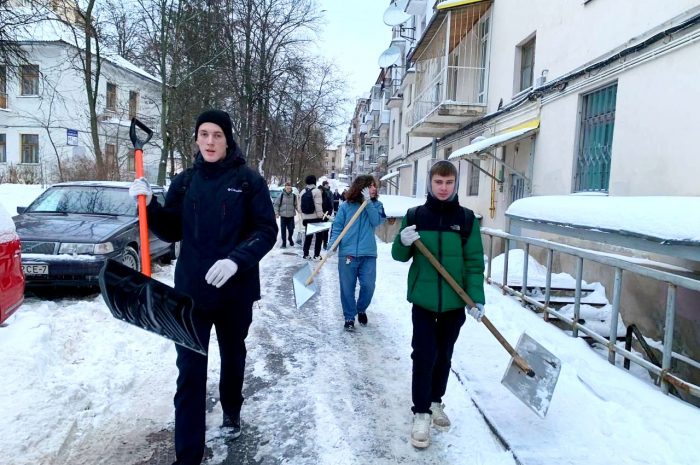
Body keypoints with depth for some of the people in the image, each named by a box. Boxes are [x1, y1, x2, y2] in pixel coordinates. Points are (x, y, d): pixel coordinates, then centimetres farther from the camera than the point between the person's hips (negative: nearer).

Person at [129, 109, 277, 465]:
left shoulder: (248, 180, -6)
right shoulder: (184, 181, 4)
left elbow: (267, 231, -9)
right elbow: (172, 231, 8)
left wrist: (236, 260, -24)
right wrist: (150, 205, -9)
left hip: (235, 289, -1)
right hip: (191, 289, 1)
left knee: (233, 356, 21)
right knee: (189, 371, -1)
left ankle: (231, 411, 49)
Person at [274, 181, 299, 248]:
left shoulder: (293, 196, 1)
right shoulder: (281, 195, -4)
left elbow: (295, 204, 11)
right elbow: (276, 204, 1)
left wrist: (298, 209, -6)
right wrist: (277, 213, -6)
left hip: (291, 216, 1)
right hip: (283, 215, -1)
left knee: (291, 229, 3)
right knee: (283, 230, 3)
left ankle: (290, 238, 32)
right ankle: (284, 242, 14)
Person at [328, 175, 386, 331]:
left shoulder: (376, 205, 7)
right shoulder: (346, 206, 1)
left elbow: (376, 221, -10)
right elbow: (337, 227, 1)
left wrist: (368, 202, -16)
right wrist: (333, 244, -14)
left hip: (368, 254, 1)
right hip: (347, 253, -1)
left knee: (368, 285, 0)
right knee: (347, 288, 5)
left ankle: (361, 309, 29)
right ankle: (349, 317, 22)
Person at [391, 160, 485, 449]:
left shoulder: (467, 219, -3)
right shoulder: (415, 215, -3)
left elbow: (474, 262, -2)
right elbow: (400, 256, 2)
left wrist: (477, 298, -11)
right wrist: (403, 243, -20)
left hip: (454, 302, 1)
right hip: (423, 299, -1)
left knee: (444, 356, 15)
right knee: (424, 355, -3)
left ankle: (436, 402, 35)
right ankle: (421, 413, 12)